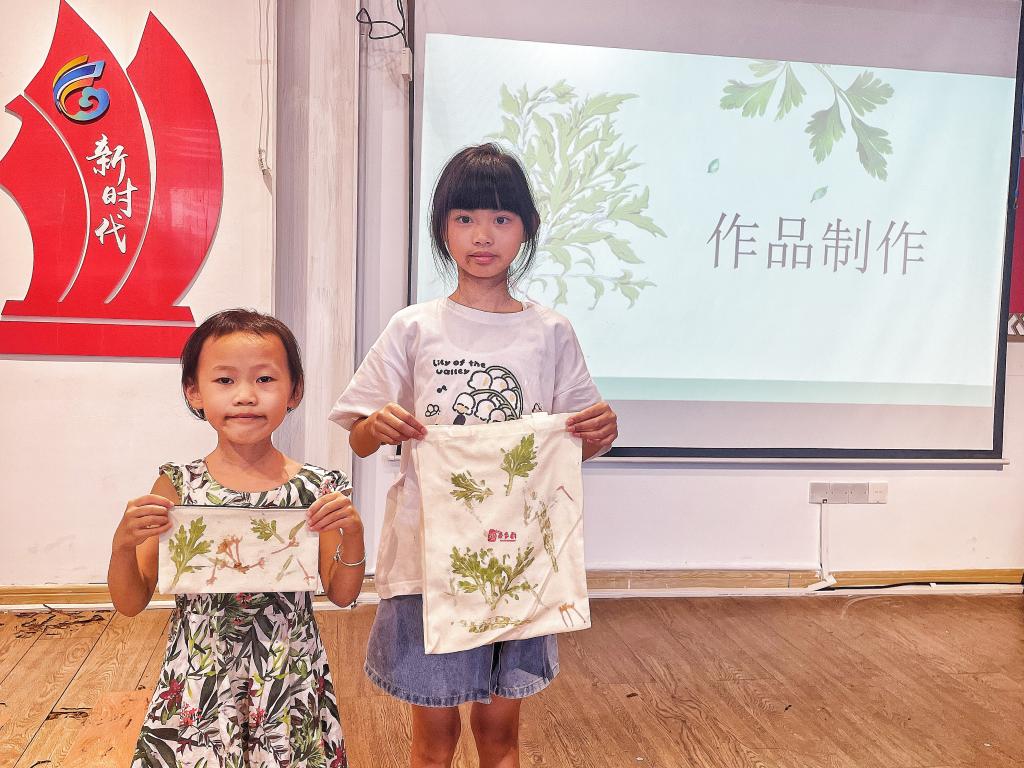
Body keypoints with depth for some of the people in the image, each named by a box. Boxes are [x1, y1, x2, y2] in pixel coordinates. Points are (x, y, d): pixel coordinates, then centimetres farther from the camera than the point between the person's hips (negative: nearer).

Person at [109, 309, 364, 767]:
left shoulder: (318, 488, -7)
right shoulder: (177, 486, -7)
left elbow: (341, 595, 1)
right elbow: (131, 604, -1)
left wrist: (352, 532, -16)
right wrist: (123, 543, -19)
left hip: (290, 684, 0)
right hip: (199, 685, 0)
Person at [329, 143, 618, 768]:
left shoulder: (551, 333, 1)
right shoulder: (414, 330, -2)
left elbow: (574, 445, 7)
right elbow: (359, 440, 3)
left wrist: (600, 431, -14)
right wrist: (381, 426, -19)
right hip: (430, 550, -1)